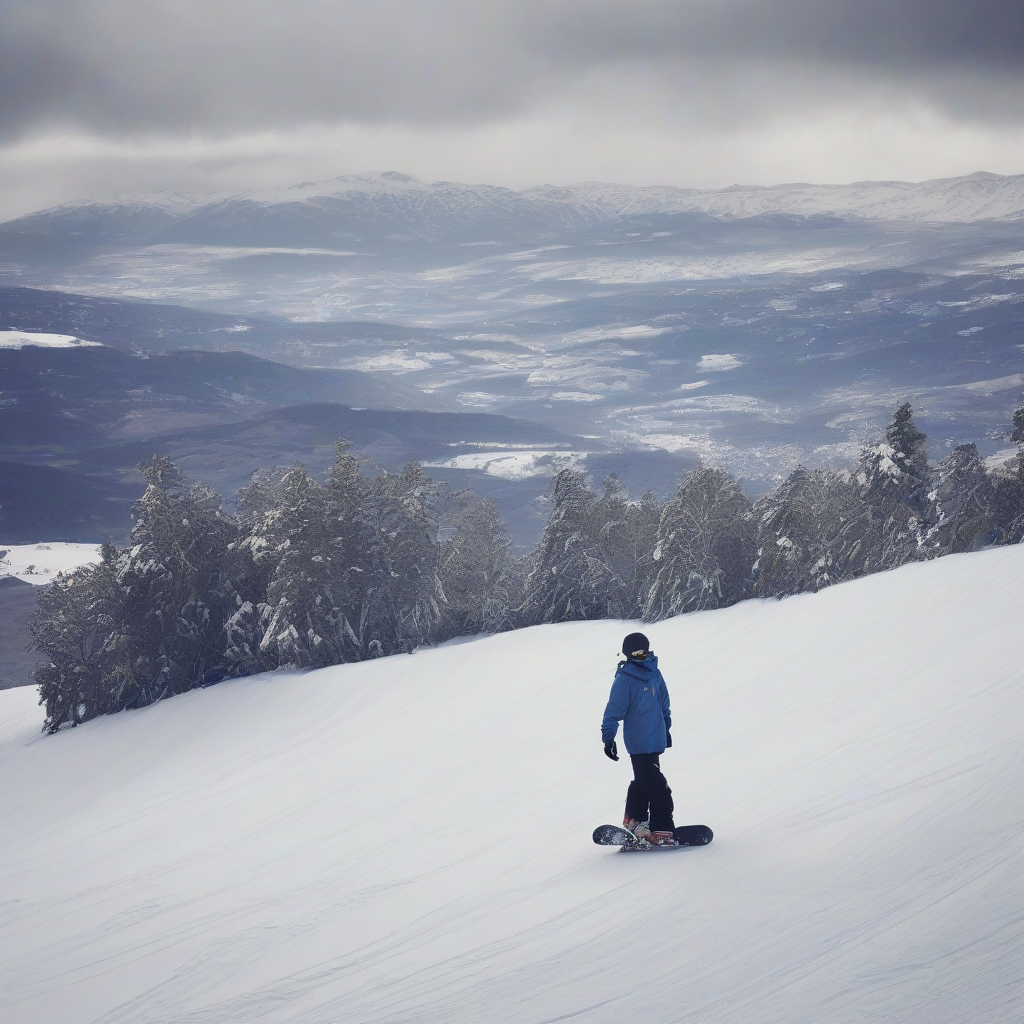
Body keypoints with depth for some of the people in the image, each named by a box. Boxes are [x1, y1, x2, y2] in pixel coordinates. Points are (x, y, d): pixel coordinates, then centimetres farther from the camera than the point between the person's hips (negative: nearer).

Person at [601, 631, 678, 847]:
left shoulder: (654, 674, -4)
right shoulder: (624, 680, -11)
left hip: (655, 739, 3)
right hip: (640, 744, -3)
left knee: (642, 782, 16)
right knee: (659, 789, -2)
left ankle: (634, 821, 29)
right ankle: (661, 831, 0)